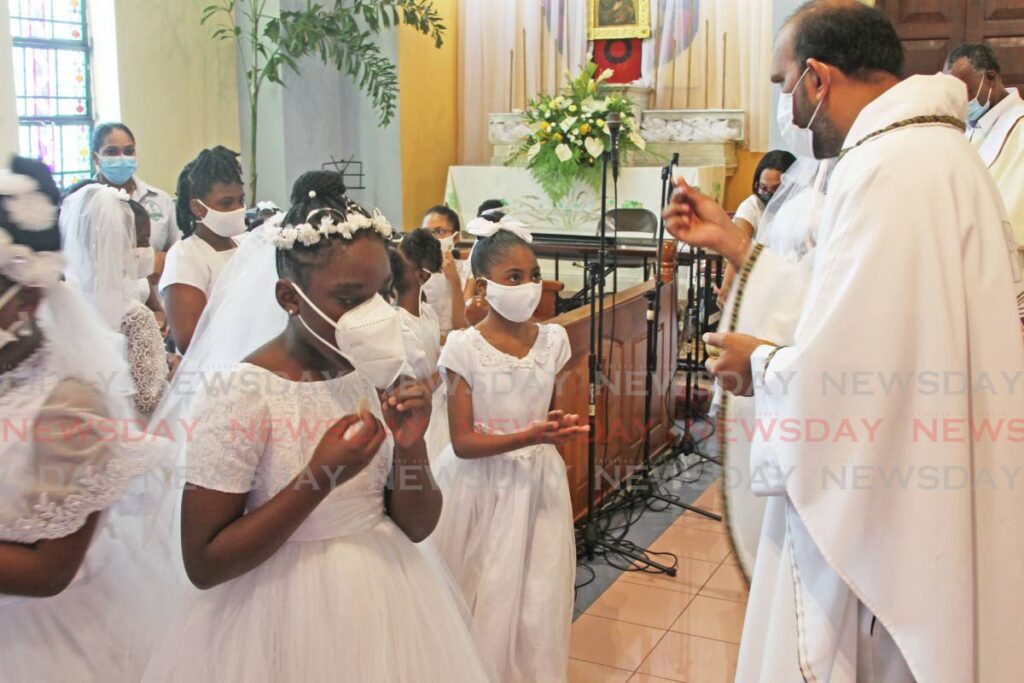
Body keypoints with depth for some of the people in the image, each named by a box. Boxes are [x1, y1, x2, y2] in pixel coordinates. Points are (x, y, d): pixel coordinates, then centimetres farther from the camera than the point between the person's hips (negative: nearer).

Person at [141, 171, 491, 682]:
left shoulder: (380, 376, -3)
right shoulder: (238, 396, -18)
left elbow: (418, 526, 2)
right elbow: (203, 564, -17)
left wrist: (409, 448, -17)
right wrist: (319, 479, -24)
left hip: (389, 601, 5)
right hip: (290, 621, -5)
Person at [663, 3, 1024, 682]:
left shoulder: (888, 167, -23)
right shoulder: (934, 149, 10)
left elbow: (839, 368, -29)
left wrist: (760, 364, -7)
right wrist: (732, 240, 16)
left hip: (876, 519, -10)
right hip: (912, 495, 10)